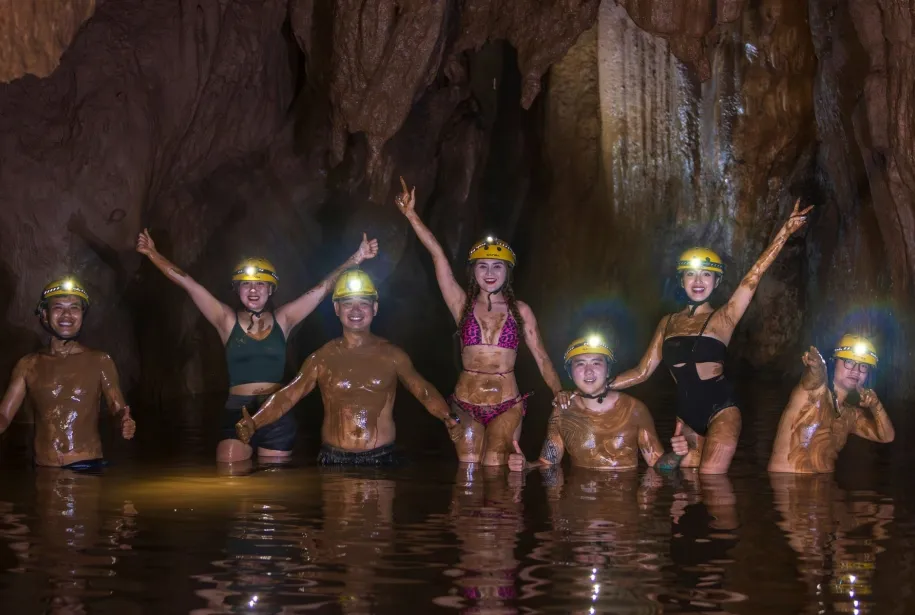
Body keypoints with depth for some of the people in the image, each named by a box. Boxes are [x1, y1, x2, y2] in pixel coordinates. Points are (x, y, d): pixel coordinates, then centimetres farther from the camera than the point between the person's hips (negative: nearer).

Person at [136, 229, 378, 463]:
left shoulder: (282, 320, 5)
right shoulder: (227, 321, 2)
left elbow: (323, 287, 3)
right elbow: (187, 282, -2)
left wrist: (356, 259, -1)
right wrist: (152, 253, -5)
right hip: (237, 414, -1)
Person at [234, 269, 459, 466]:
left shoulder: (392, 355, 5)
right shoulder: (323, 358, 4)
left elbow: (424, 392, 2)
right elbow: (287, 396, 1)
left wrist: (448, 417, -18)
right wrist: (253, 423, -16)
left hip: (381, 459, 0)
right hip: (334, 459, 0)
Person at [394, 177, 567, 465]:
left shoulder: (520, 311, 7)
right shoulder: (463, 305, 6)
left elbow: (541, 357, 5)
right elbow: (438, 256, -1)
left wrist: (558, 390, -12)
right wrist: (412, 215, -7)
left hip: (507, 406, -1)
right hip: (466, 405, 1)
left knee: (495, 469, -18)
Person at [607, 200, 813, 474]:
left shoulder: (723, 318, 0)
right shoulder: (668, 323, 11)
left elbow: (752, 279, -11)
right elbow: (642, 371, 13)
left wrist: (784, 233, -21)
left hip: (720, 411, -4)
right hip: (686, 415, 5)